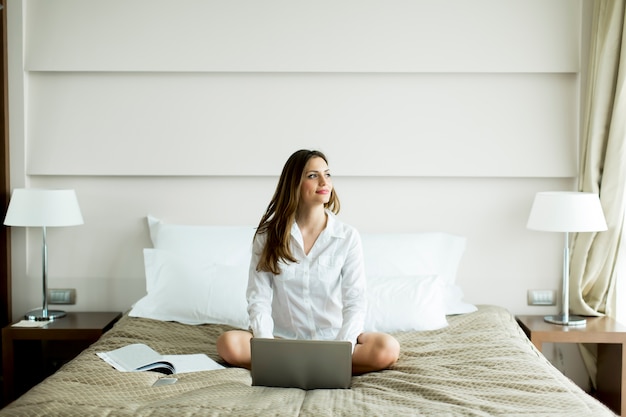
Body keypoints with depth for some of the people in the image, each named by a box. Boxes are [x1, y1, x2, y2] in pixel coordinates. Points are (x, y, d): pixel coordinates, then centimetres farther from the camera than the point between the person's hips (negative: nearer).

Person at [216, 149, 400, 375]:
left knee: (388, 349, -28)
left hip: (332, 339, 1)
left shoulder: (347, 236, -2)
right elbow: (258, 298, -5)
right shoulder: (268, 235, -1)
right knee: (229, 343, -28)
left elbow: (354, 303, -7)